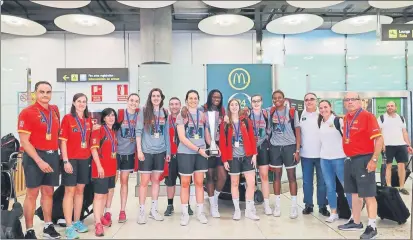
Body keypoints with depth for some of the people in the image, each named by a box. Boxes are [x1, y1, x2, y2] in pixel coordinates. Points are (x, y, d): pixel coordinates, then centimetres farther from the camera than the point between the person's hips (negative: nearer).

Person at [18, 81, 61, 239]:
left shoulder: (55, 110, 9)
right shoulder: (27, 112, -8)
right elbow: (24, 141, -13)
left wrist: (61, 154, 12)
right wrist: (39, 160, -19)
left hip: (53, 156, 5)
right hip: (35, 157, -5)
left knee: (48, 192, 12)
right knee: (32, 193, 1)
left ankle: (48, 226, 24)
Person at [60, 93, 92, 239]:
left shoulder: (88, 120, 9)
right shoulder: (67, 118, -5)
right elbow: (63, 141, -9)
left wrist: (91, 156, 8)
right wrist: (66, 161, -14)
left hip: (85, 159, 5)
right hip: (71, 159, -5)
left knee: (80, 191, 11)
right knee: (70, 191, -1)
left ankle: (77, 221, 22)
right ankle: (69, 226, 5)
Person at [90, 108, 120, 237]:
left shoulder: (114, 132, 13)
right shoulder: (98, 130, -8)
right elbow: (94, 149, -14)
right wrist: (99, 166, -20)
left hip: (111, 168, 8)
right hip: (101, 168, -8)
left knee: (107, 193, 15)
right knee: (99, 195, -7)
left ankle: (101, 216, 29)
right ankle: (98, 223, -4)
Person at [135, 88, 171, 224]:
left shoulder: (165, 113, 8)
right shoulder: (144, 111, -2)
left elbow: (166, 133, 12)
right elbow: (138, 131, -5)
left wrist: (168, 151, 10)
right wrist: (139, 149, -12)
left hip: (160, 151, 3)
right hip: (146, 151, -3)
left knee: (156, 180, 10)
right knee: (145, 181, 0)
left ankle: (154, 210, 21)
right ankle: (141, 211, 10)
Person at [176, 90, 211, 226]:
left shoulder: (203, 116, 10)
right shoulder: (181, 116, -2)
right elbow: (182, 137, -11)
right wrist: (198, 149, -16)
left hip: (201, 153, 3)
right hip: (185, 153, -3)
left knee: (199, 183, 8)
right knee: (185, 183, 5)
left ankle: (200, 212, 19)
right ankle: (185, 213, 15)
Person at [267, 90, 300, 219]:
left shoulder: (292, 112, -1)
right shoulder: (270, 112, 5)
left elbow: (297, 131, -1)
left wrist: (297, 150, -5)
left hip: (289, 146, -2)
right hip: (275, 147, 2)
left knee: (291, 176, 4)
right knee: (277, 175, 8)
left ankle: (294, 206, 13)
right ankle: (277, 205, 17)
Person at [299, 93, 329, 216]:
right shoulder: (300, 115, 4)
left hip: (321, 154, -2)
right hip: (305, 154, 2)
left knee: (322, 181, 7)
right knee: (307, 181, 9)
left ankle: (323, 206, 18)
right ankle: (308, 205, 20)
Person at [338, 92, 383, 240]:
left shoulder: (367, 116, -11)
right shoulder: (346, 118, 10)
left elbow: (379, 139, -15)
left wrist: (374, 160, -18)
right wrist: (348, 156, 15)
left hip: (364, 160, -8)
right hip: (350, 160, 8)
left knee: (368, 194, -1)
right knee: (354, 193, 15)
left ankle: (372, 227, 6)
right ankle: (356, 222, 28)